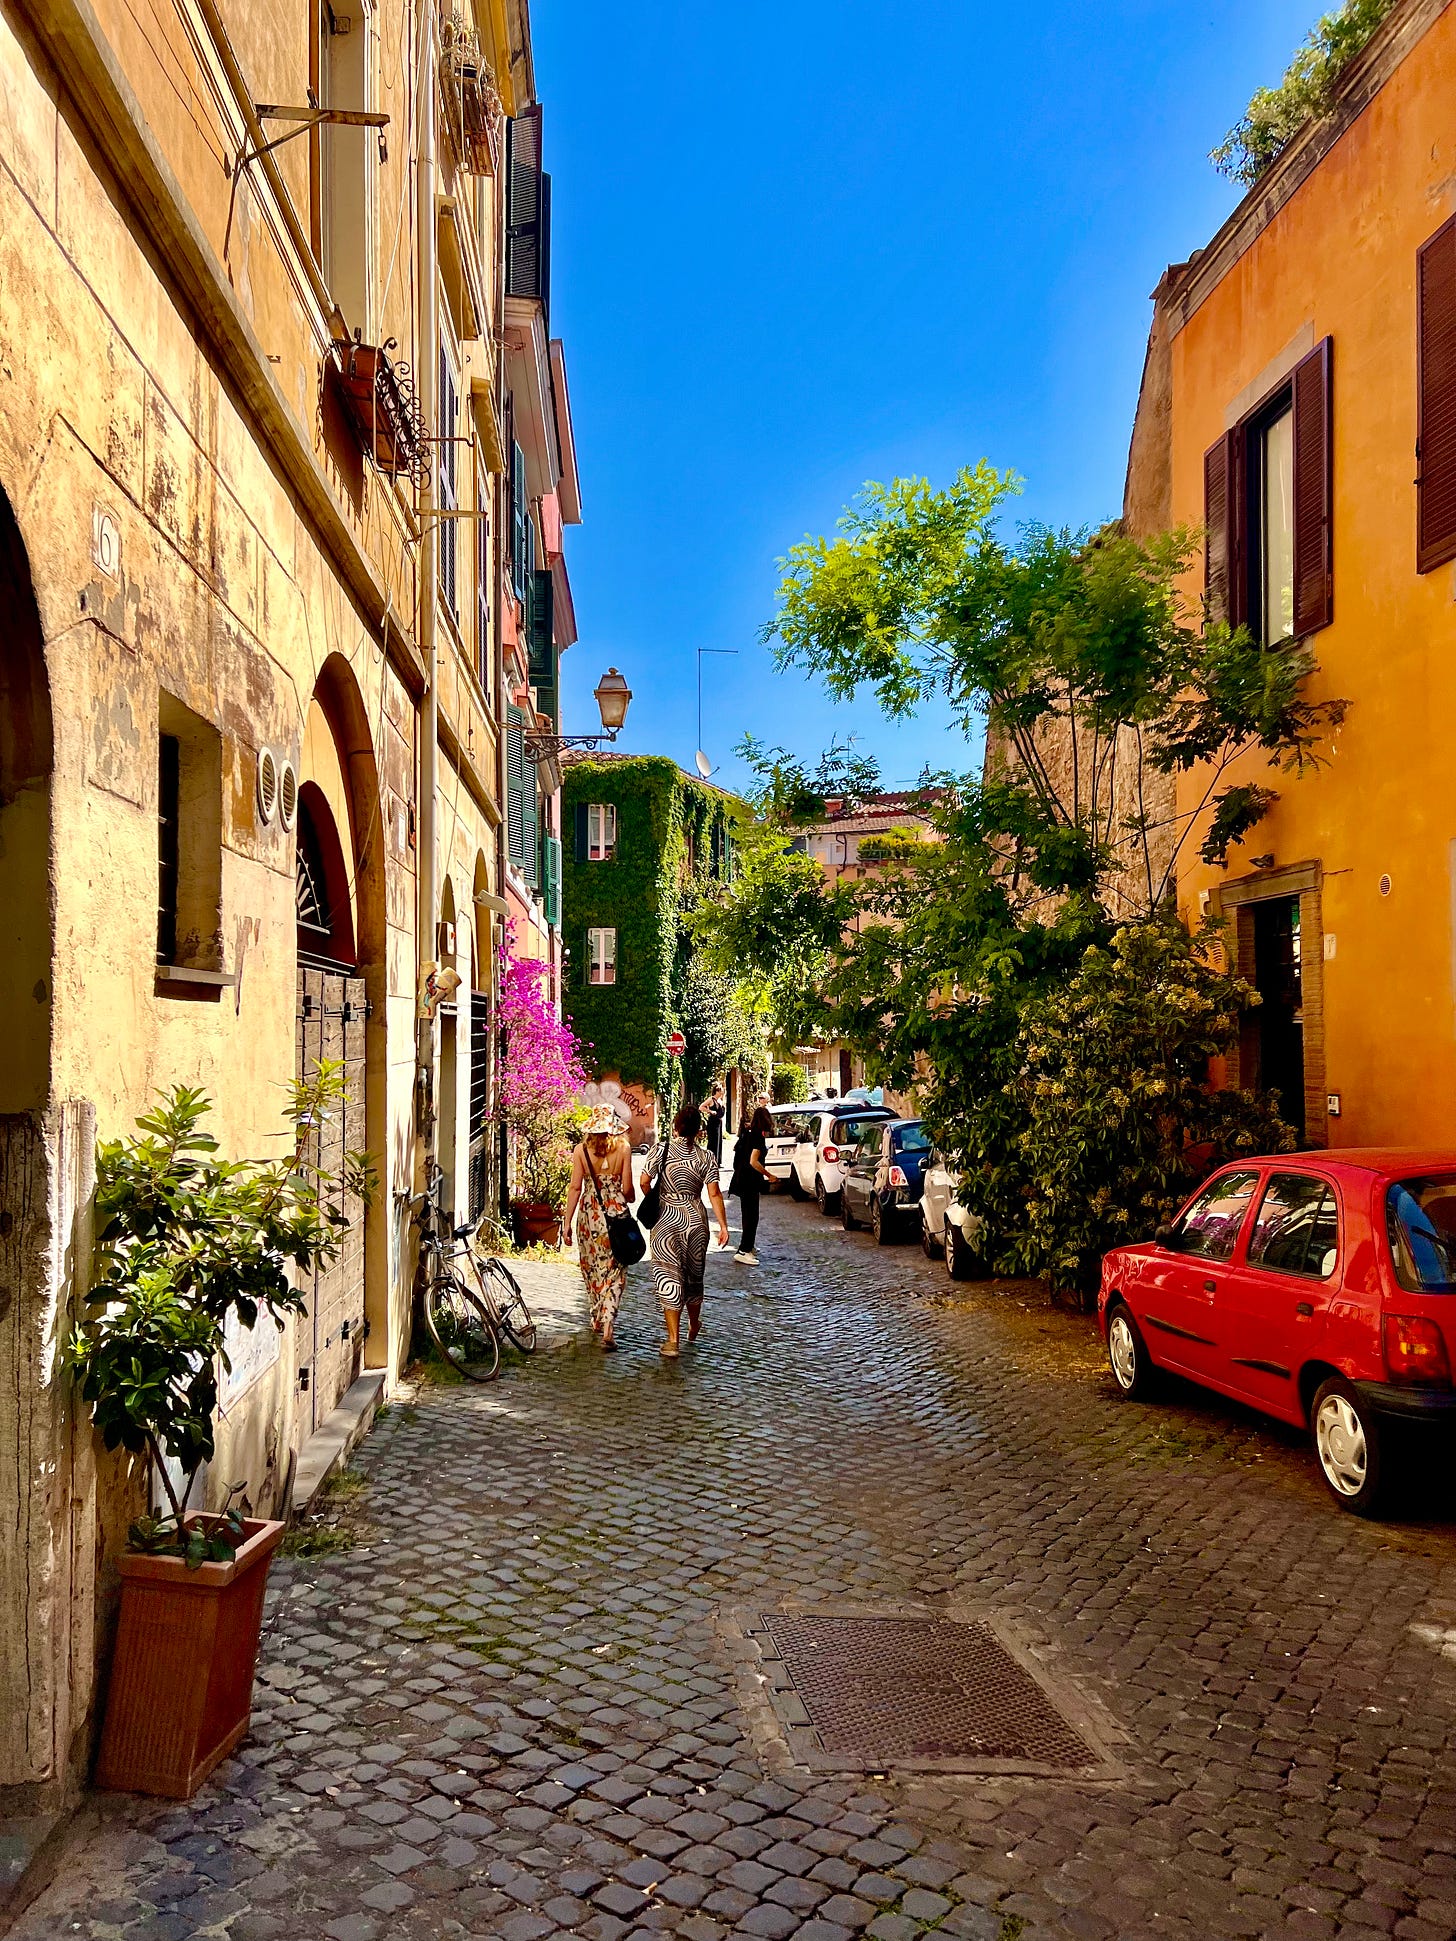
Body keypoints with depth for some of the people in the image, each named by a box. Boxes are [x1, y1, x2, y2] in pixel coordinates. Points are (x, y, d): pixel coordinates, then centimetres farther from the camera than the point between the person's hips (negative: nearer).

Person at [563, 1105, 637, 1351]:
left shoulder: (581, 1150, -3)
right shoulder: (623, 1149, -5)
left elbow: (576, 1188, -3)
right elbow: (627, 1188, -3)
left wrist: (568, 1221, 2)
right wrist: (631, 1199, 20)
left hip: (589, 1213, 2)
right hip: (616, 1212, -2)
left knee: (592, 1269, 18)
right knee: (614, 1271, 2)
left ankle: (598, 1320, 31)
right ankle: (607, 1327, -11)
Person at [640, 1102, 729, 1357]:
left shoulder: (662, 1148, -7)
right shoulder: (705, 1157, -3)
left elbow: (645, 1181, -9)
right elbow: (714, 1194, -6)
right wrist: (723, 1226, -2)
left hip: (667, 1220, -2)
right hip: (696, 1218, 2)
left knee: (669, 1277, 1)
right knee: (694, 1274, 20)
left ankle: (672, 1340, -3)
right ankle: (694, 1325, 40)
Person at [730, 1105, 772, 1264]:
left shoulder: (748, 1132, 7)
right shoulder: (759, 1136, -18)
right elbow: (753, 1162, -24)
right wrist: (769, 1175, -14)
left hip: (742, 1178, 9)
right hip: (750, 1181, -9)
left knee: (749, 1215, 20)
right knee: (751, 1217, -7)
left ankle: (749, 1246, 32)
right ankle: (743, 1251, -9)